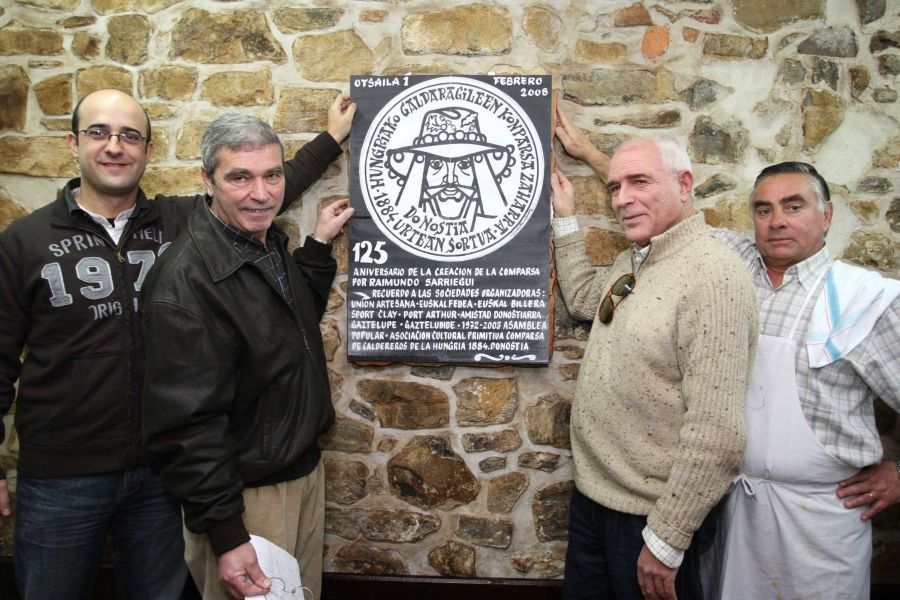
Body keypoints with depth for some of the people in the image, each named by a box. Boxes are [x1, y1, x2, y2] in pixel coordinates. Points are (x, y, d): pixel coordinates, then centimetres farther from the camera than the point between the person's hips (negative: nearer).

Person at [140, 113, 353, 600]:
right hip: (246, 496, -8)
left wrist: (319, 245, 9)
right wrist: (225, 536, -24)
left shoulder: (271, 246, 3)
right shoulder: (185, 277, -25)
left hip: (306, 470, 9)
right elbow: (185, 425, -26)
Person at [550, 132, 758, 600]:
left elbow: (717, 433, -26)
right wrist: (566, 217, 22)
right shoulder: (630, 262, 6)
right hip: (590, 492, 8)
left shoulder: (712, 273, -23)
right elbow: (583, 299, 28)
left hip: (648, 512, -8)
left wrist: (666, 540, -21)